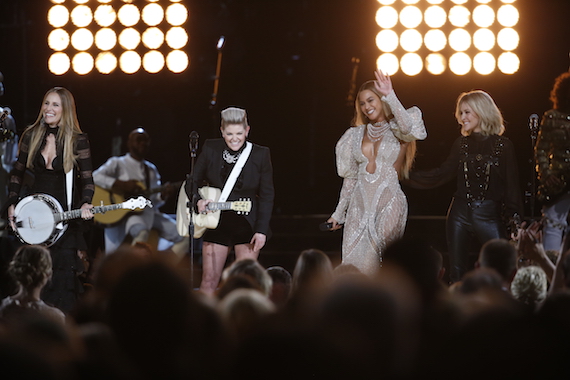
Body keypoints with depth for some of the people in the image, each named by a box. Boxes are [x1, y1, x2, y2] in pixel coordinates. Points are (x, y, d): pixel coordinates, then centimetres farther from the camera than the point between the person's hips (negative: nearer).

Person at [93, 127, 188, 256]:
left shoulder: (152, 169, 23)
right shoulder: (117, 163, 6)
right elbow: (95, 177, -10)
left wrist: (163, 195, -5)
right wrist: (122, 185, -20)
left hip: (149, 213, 6)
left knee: (183, 237, -12)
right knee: (141, 232, -40)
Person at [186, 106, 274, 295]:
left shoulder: (260, 154, -5)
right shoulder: (210, 149, -2)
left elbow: (267, 195, -2)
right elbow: (193, 181, 7)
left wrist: (261, 230, -8)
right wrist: (198, 200, -14)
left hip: (248, 225, -1)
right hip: (216, 224, 1)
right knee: (209, 280, 0)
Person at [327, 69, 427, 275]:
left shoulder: (396, 129, 3)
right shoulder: (356, 134, 16)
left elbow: (407, 127, -23)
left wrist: (390, 96, -22)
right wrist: (339, 213, 19)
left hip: (388, 203, -4)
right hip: (359, 203, 4)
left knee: (384, 264, -10)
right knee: (354, 263, -5)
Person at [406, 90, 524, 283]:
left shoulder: (503, 146, -2)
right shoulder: (461, 143, 9)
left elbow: (511, 187, -1)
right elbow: (442, 174, 17)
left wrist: (515, 220, -8)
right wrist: (408, 176, 12)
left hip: (489, 216, -4)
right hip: (460, 214, 4)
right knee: (457, 274, 5)